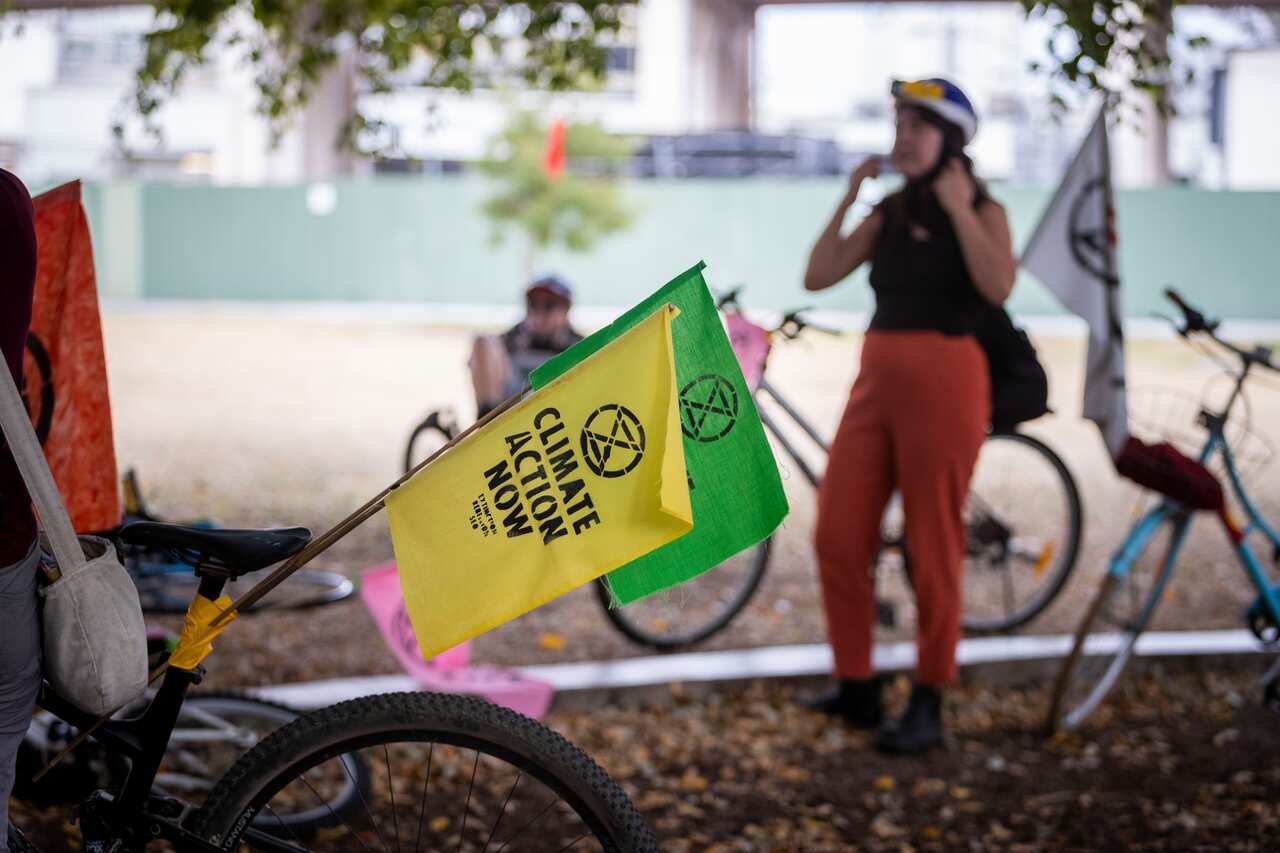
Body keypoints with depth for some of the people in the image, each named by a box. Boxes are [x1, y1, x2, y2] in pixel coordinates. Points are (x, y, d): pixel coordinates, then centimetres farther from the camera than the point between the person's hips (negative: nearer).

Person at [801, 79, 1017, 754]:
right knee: (837, 536, 2)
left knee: (933, 545, -1)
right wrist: (848, 198, 0)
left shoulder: (983, 212, -1)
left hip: (945, 380, -5)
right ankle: (856, 686, 15)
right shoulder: (888, 213, 12)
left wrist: (958, 208, -16)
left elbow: (998, 286, -21)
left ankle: (927, 704, 9)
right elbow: (818, 275, 4)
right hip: (877, 377, 5)